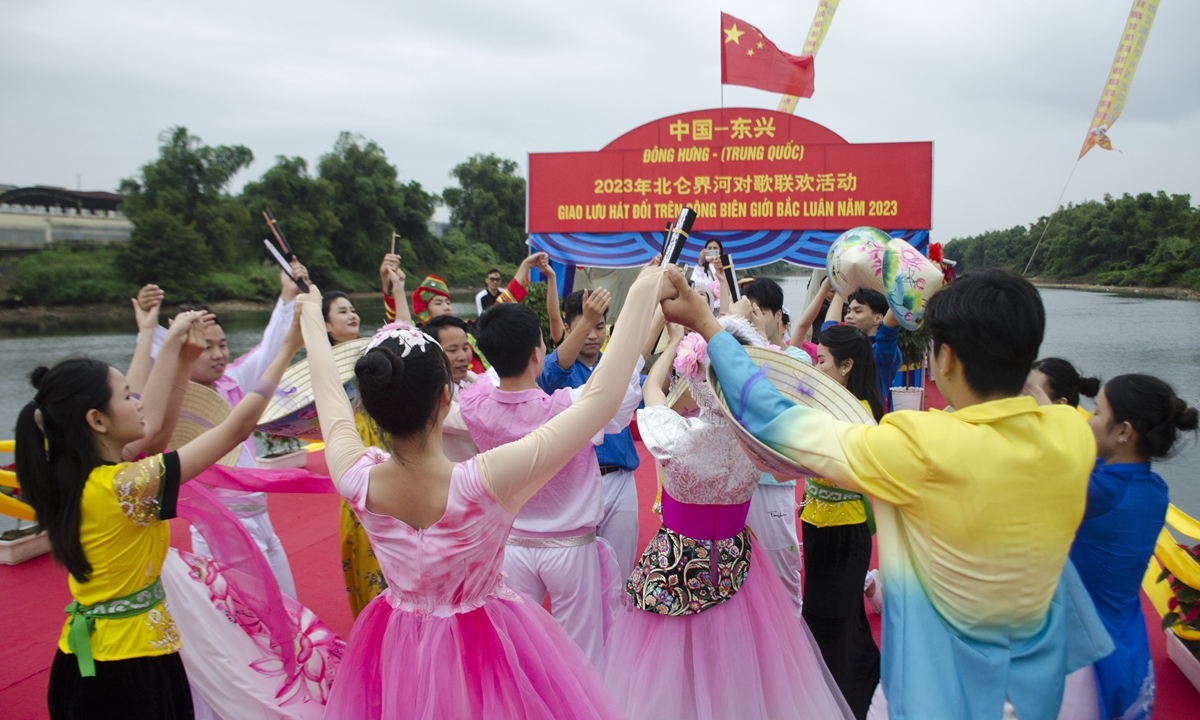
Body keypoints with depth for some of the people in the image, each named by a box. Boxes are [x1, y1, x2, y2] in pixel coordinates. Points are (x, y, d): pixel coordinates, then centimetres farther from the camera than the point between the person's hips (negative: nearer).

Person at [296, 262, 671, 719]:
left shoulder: (356, 480, -23)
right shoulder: (487, 483, -36)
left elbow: (327, 390, -3)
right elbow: (602, 397, -32)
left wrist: (311, 314, 14)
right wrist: (643, 294, -25)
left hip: (398, 647, 4)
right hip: (484, 645, -3)